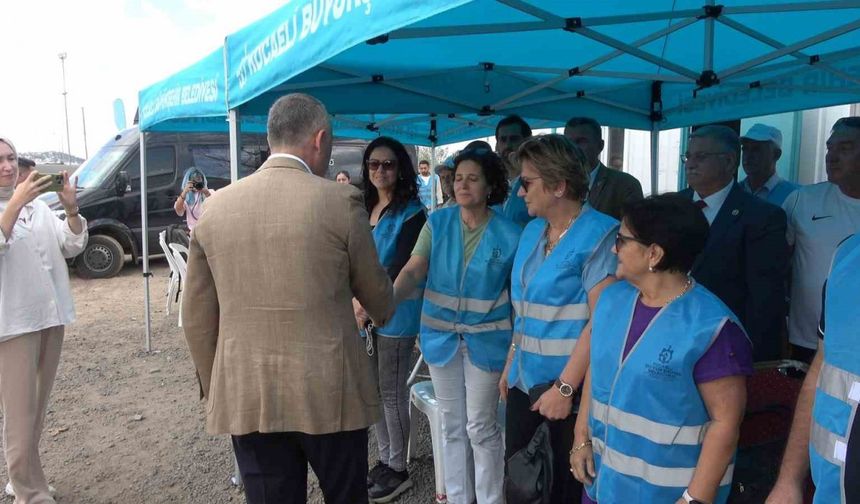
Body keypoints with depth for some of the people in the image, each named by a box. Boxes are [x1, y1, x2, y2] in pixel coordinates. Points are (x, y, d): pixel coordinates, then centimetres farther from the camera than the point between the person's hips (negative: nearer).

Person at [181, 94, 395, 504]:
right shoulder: (341, 201, -8)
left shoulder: (215, 208, 2)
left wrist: (214, 389, 18)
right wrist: (384, 314, 26)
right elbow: (376, 293, 4)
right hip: (330, 392, -3)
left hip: (245, 397, 3)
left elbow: (197, 319, 7)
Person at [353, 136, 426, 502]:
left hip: (395, 313, -6)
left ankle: (398, 470, 19)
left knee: (392, 392, 3)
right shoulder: (364, 208, 11)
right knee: (373, 388, 14)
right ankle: (384, 459, 31)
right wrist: (357, 302, 0)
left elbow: (401, 266, -17)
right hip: (365, 310, 7)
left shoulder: (411, 213, -9)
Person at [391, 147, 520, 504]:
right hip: (441, 336, 3)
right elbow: (413, 270, -13)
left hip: (485, 340, -3)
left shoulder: (509, 234, -8)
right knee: (451, 424, 16)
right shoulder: (438, 222, -3)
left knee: (481, 427, 6)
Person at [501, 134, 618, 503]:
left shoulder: (600, 236, -16)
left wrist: (564, 387, -21)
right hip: (526, 378, 7)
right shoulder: (532, 231, 7)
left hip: (570, 384, -6)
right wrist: (511, 364, 13)